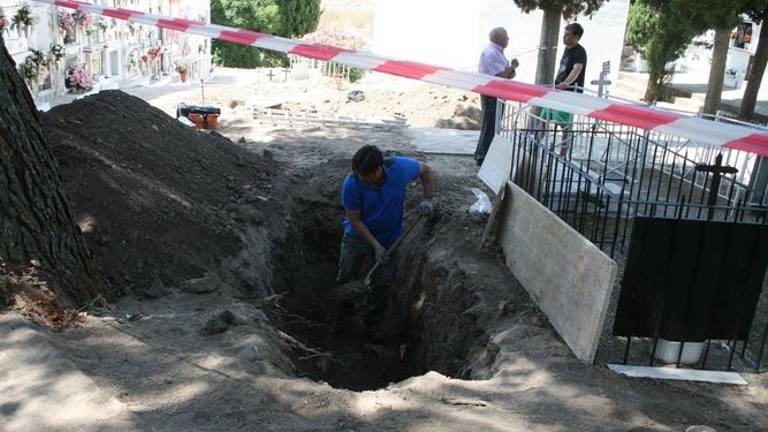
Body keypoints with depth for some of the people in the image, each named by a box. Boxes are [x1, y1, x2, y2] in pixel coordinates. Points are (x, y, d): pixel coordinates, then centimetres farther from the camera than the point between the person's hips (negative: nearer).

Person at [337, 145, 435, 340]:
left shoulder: (400, 167, -27)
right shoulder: (351, 184, -30)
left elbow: (426, 170, -5)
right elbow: (354, 220, -19)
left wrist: (427, 200, -14)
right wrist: (375, 245, -23)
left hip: (389, 237, 1)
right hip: (358, 234, -1)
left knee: (382, 284, 7)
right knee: (346, 276, -2)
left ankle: (373, 324, 28)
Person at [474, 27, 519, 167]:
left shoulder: (498, 52, 13)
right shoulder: (490, 53, -18)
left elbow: (505, 73, 15)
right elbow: (502, 75, -24)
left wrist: (511, 71, -8)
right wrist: (513, 66, -7)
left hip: (498, 93, 10)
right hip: (491, 94, -10)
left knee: (494, 125, 16)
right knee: (490, 126, -5)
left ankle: (481, 154, 26)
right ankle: (483, 158, 2)